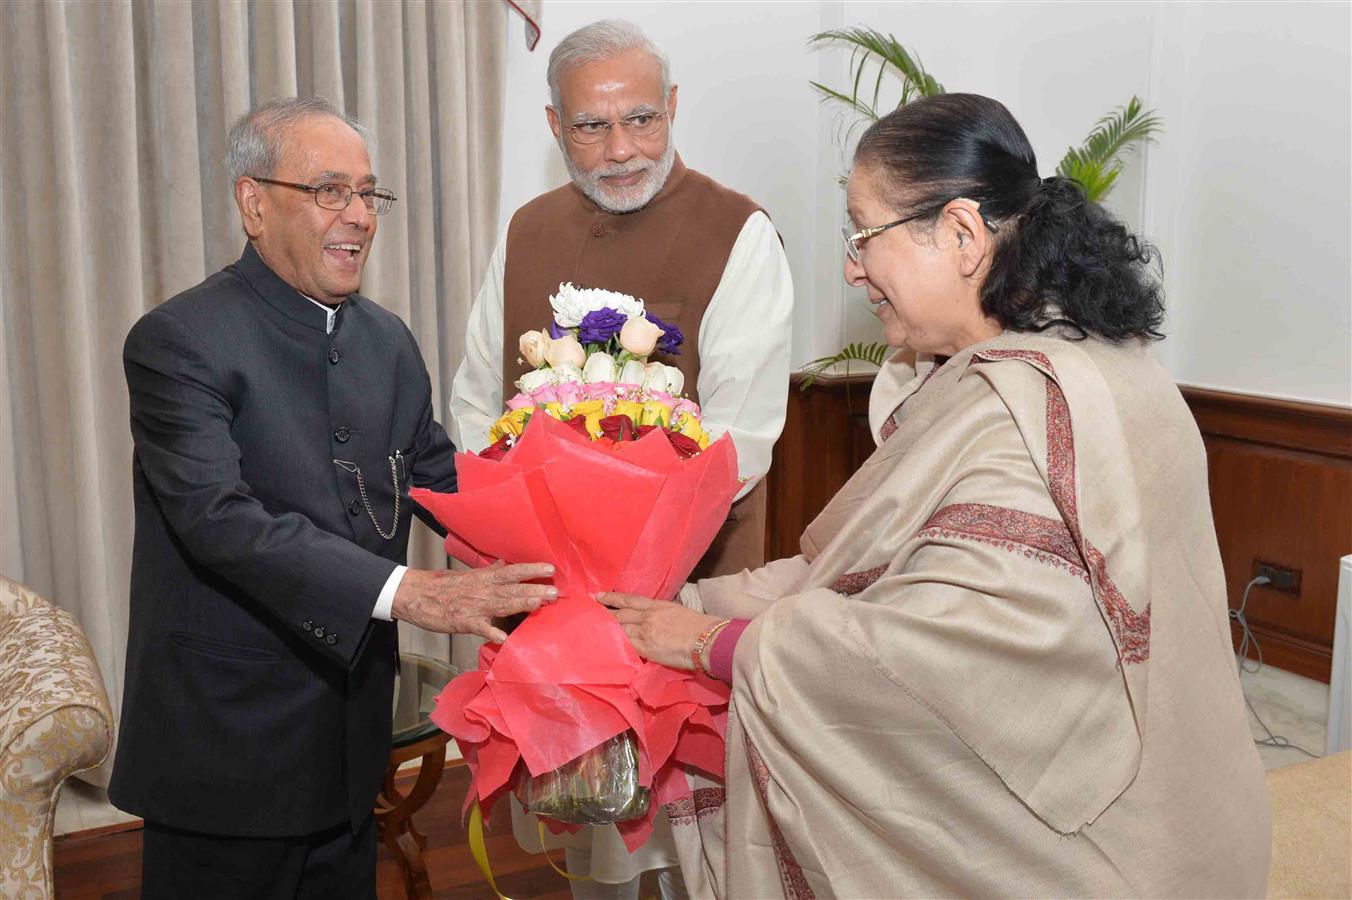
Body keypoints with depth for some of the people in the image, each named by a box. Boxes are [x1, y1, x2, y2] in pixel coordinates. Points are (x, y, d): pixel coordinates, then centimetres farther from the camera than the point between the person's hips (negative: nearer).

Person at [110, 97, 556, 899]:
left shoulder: (389, 340, 8)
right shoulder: (179, 341, -15)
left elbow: (444, 479, 10)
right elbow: (220, 518, -25)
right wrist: (404, 592, -34)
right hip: (228, 747, -6)